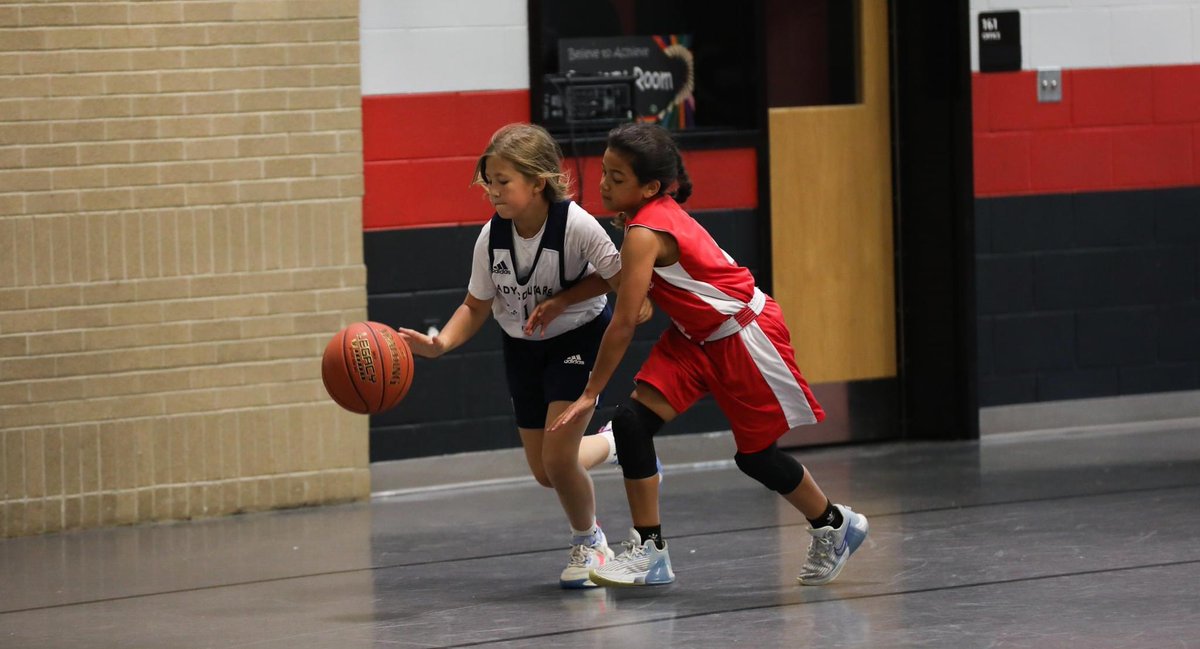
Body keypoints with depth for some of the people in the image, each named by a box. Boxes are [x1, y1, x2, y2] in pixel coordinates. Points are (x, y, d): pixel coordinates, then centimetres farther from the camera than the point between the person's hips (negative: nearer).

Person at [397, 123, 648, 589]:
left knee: (557, 458, -17)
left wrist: (561, 300, -27)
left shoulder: (574, 225, -28)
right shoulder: (492, 236, -15)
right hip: (523, 346, 5)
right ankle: (611, 443, 42)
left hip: (578, 338, -5)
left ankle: (589, 544, 12)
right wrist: (439, 344, -23)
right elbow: (476, 306, -5)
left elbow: (618, 275, -15)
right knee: (544, 472, 9)